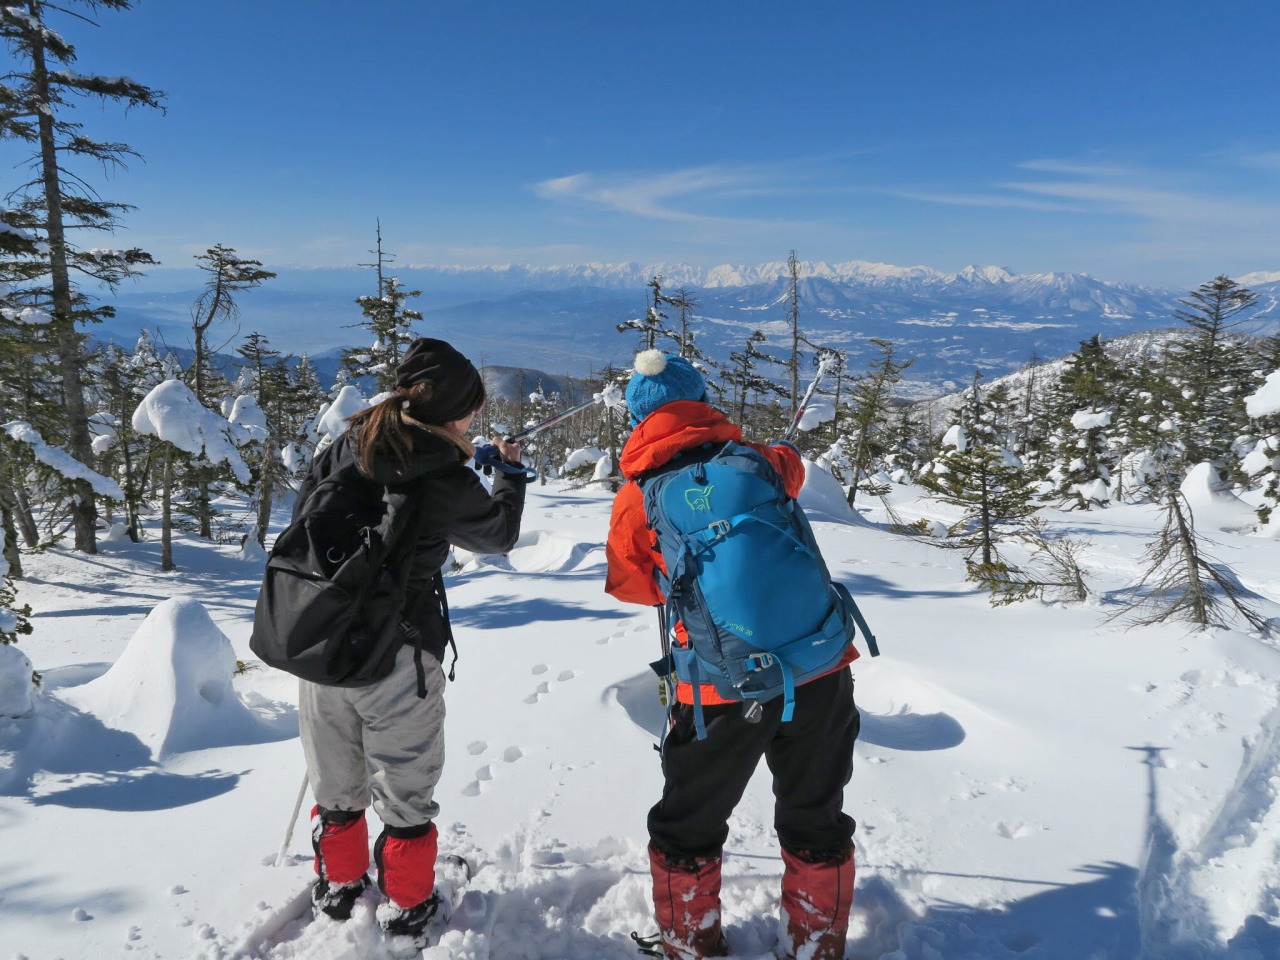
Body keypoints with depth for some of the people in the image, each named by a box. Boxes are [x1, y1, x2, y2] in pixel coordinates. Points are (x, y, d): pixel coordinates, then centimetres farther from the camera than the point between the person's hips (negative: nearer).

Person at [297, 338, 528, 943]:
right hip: (397, 658, -5)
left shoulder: (344, 449, -1)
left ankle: (338, 885, 40)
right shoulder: (443, 476, -14)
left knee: (336, 784, 22)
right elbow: (499, 533, 2)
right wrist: (510, 472, 19)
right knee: (405, 790, 14)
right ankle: (406, 905, 27)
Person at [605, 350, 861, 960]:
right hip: (818, 668, 3)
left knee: (688, 826, 23)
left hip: (723, 686, -2)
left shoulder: (636, 497, -5)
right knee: (816, 823, 24)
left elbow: (633, 586, 10)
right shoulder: (756, 459, 1)